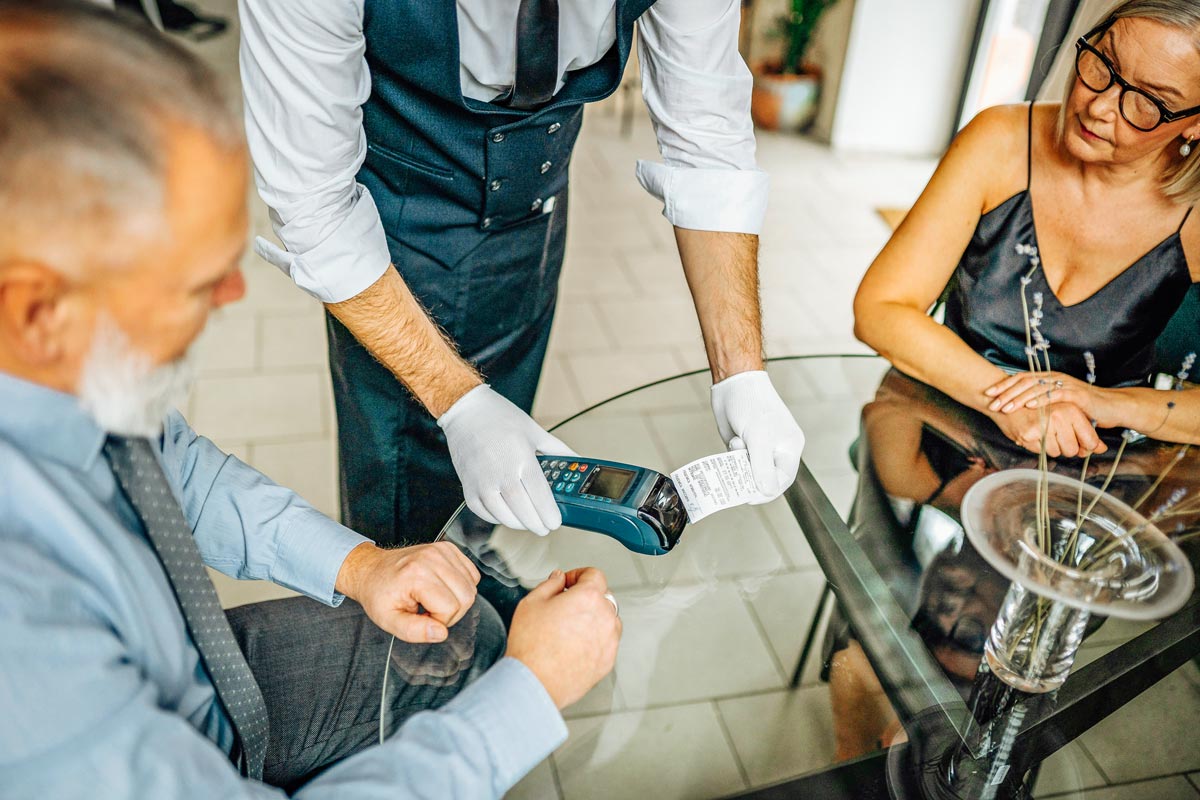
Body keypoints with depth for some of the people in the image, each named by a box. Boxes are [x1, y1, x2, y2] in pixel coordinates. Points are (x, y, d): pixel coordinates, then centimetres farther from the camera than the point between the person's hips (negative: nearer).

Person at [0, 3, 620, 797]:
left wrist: (356, 563, -8)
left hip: (189, 671, 6)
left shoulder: (64, 361, -20)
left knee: (462, 635, 7)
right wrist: (536, 685, -22)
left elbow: (173, 458, 2)